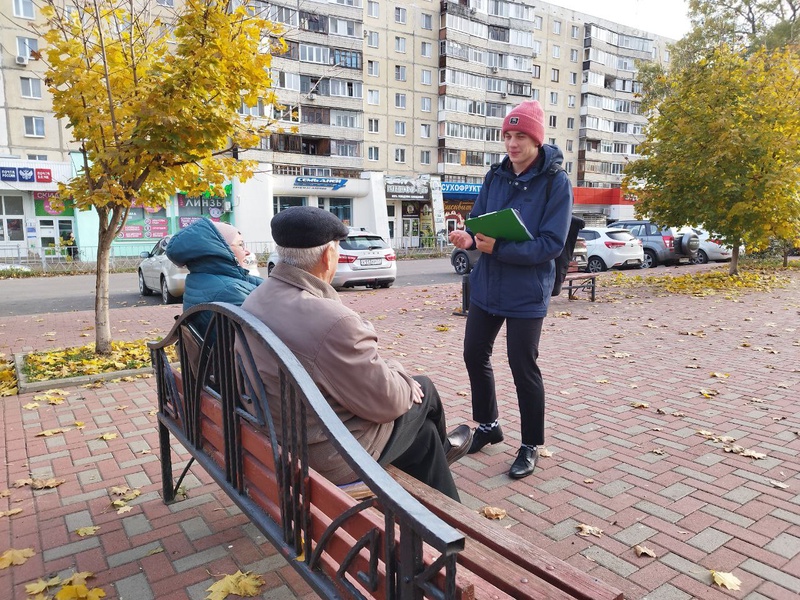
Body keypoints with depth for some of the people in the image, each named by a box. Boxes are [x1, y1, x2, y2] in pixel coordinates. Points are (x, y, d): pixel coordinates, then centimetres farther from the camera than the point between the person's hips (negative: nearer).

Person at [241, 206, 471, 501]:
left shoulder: (255, 300, -4)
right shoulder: (331, 321, -35)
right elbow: (386, 402, -24)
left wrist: (382, 368, 5)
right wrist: (403, 378, -2)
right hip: (332, 457, -8)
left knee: (423, 432, 24)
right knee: (423, 391, 17)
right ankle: (444, 469, 51)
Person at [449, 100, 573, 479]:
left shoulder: (556, 183, -11)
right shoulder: (495, 176, 5)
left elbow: (551, 244, -17)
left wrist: (498, 249, -28)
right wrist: (469, 237, -18)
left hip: (526, 293, -6)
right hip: (486, 285, 6)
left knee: (523, 367, 1)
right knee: (474, 355, 12)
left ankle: (530, 445, 23)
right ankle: (488, 426, 36)